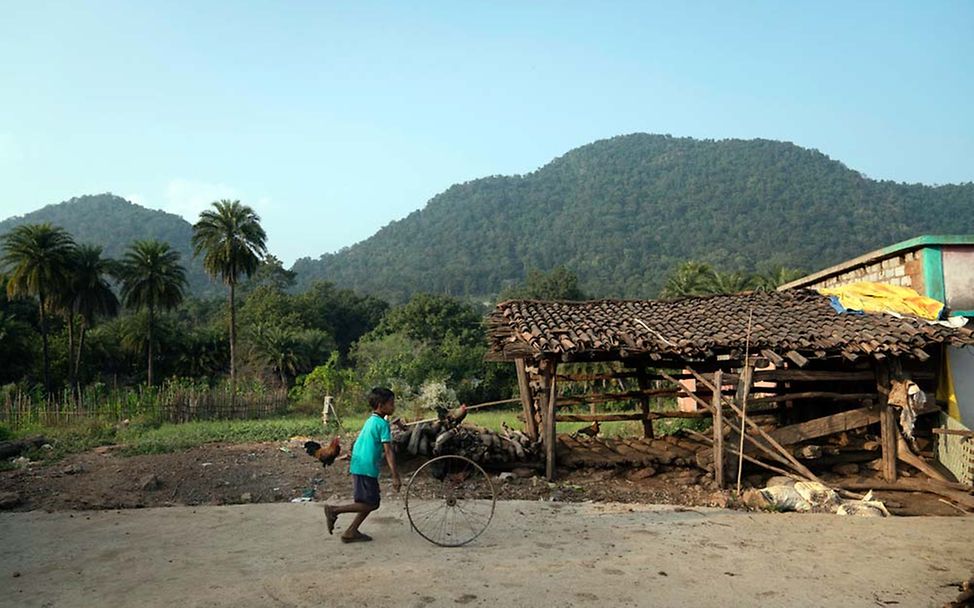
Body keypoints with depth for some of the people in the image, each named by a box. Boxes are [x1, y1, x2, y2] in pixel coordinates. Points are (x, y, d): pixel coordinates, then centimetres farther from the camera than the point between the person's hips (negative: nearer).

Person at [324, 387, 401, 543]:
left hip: (358, 466, 9)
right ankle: (335, 510, -4)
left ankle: (351, 532, 15)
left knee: (370, 502, 14)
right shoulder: (383, 424, -13)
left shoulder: (370, 421, 15)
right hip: (367, 468, -9)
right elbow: (388, 451, -17)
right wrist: (395, 477, -17)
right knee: (370, 504, -3)